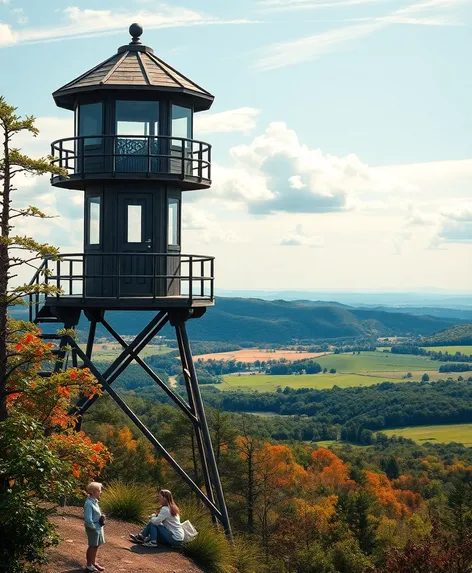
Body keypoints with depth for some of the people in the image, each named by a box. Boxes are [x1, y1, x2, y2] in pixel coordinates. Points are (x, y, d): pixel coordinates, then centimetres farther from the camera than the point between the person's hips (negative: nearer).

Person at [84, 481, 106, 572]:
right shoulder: (89, 504, -25)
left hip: (98, 527, 9)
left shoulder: (94, 501, 4)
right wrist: (94, 527, -16)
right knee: (93, 546, 4)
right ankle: (89, 565, 17)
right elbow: (88, 520, -28)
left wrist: (102, 518, 2)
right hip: (93, 529, -9)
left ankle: (93, 562, 37)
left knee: (95, 546, 21)